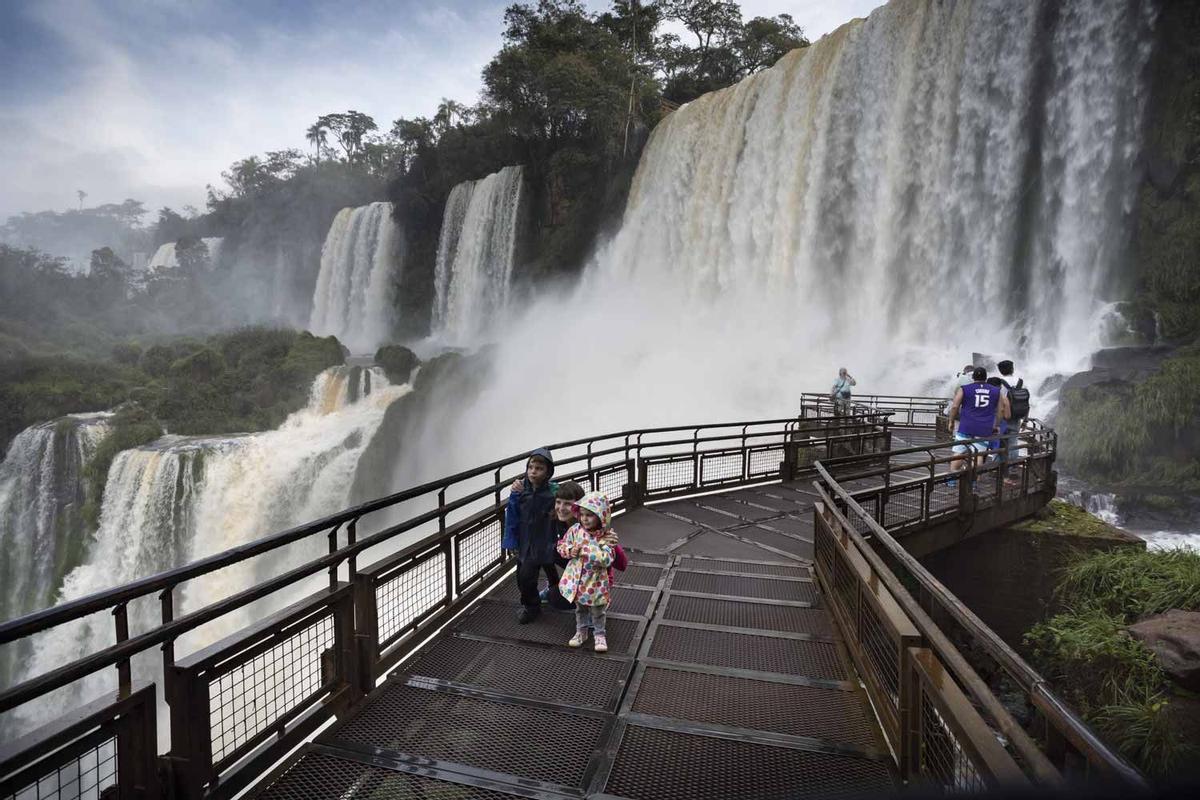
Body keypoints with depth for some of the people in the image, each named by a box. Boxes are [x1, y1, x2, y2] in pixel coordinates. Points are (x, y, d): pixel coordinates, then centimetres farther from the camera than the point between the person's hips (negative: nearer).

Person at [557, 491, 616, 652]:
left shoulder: (605, 537, -19)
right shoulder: (575, 529, -8)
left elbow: (606, 559, -29)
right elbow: (561, 545, 1)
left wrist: (586, 549, -30)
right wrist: (570, 551, -20)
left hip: (595, 581, -3)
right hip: (577, 579, 3)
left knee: (598, 611, 14)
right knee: (580, 608, 23)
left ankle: (600, 635, 35)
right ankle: (581, 632, 42)